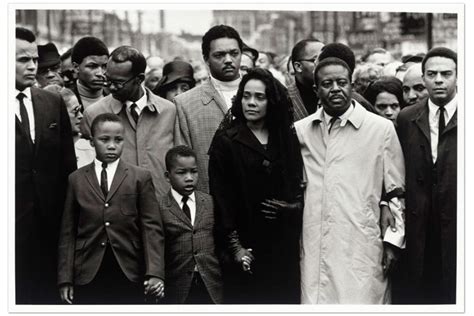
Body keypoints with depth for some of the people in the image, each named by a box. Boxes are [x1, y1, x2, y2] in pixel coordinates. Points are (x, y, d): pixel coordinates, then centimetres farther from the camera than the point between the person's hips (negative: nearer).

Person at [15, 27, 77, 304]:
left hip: (50, 220, 4)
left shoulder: (54, 103, 9)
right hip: (13, 220, -4)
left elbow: (68, 163, 11)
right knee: (16, 294, 3)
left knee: (49, 292, 9)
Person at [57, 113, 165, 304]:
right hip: (88, 276, 1)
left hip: (128, 275, -1)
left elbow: (151, 227, -2)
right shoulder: (76, 179, 9)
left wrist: (155, 273, -14)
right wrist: (65, 279, 1)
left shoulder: (140, 178, 5)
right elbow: (68, 233, 8)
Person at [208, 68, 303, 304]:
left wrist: (293, 206, -6)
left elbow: (298, 187, 15)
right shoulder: (226, 140, -1)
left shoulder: (287, 138, 10)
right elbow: (221, 196, -6)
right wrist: (235, 245, -11)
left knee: (285, 299, 1)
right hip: (247, 243, -3)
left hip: (283, 245, 3)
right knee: (246, 301, -1)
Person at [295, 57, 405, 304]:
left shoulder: (381, 129, 3)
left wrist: (393, 241, 0)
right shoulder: (300, 131, 10)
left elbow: (396, 192, 5)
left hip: (362, 250, -2)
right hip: (314, 250, 3)